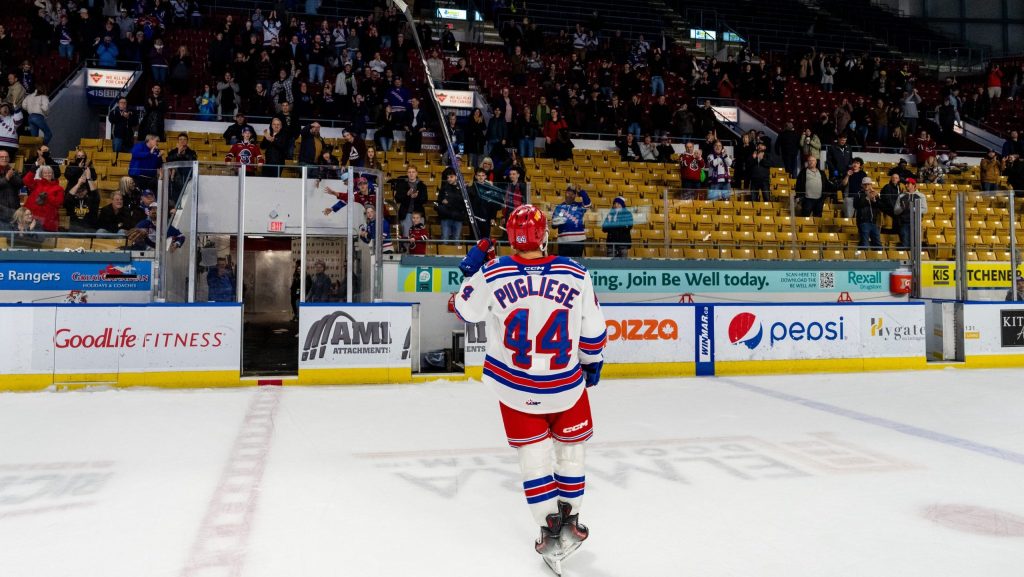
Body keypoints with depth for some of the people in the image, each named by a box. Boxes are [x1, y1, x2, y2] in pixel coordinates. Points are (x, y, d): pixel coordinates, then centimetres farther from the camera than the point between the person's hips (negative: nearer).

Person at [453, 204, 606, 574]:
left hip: (515, 386, 0)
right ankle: (570, 522, 34)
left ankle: (550, 532, 14)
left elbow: (466, 310, 4)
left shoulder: (491, 274, -13)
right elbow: (593, 330, -3)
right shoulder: (576, 274, -12)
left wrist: (472, 267, 15)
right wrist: (593, 363, 14)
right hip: (566, 385, 0)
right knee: (571, 446, 21)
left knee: (534, 454, 14)